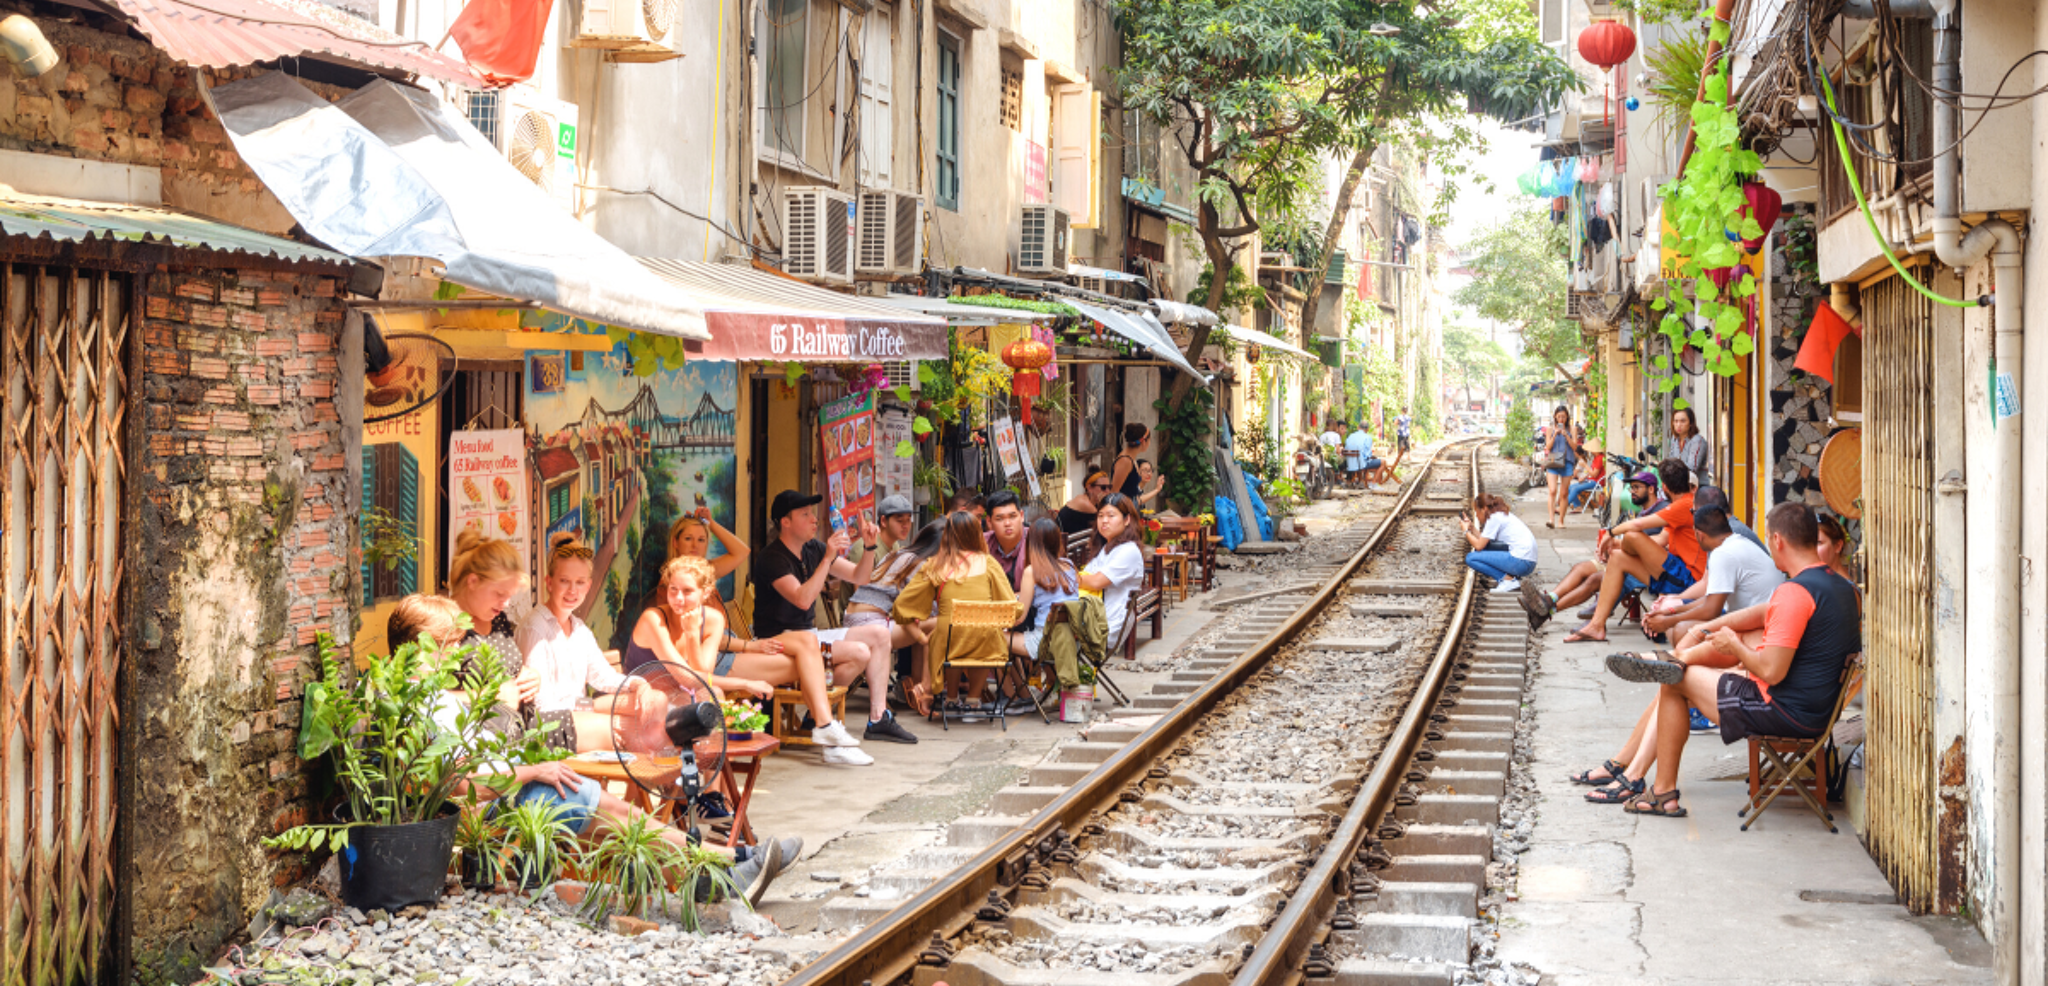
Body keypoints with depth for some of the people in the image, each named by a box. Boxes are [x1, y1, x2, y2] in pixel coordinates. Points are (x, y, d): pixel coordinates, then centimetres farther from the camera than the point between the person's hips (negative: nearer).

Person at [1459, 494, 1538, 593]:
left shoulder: (1494, 518, -7)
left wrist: (1466, 530, 6)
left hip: (1521, 562, -10)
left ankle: (1508, 580, -11)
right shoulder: (1503, 515, 20)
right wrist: (1472, 528, 18)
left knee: (1470, 558, -9)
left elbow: (1478, 546, -8)